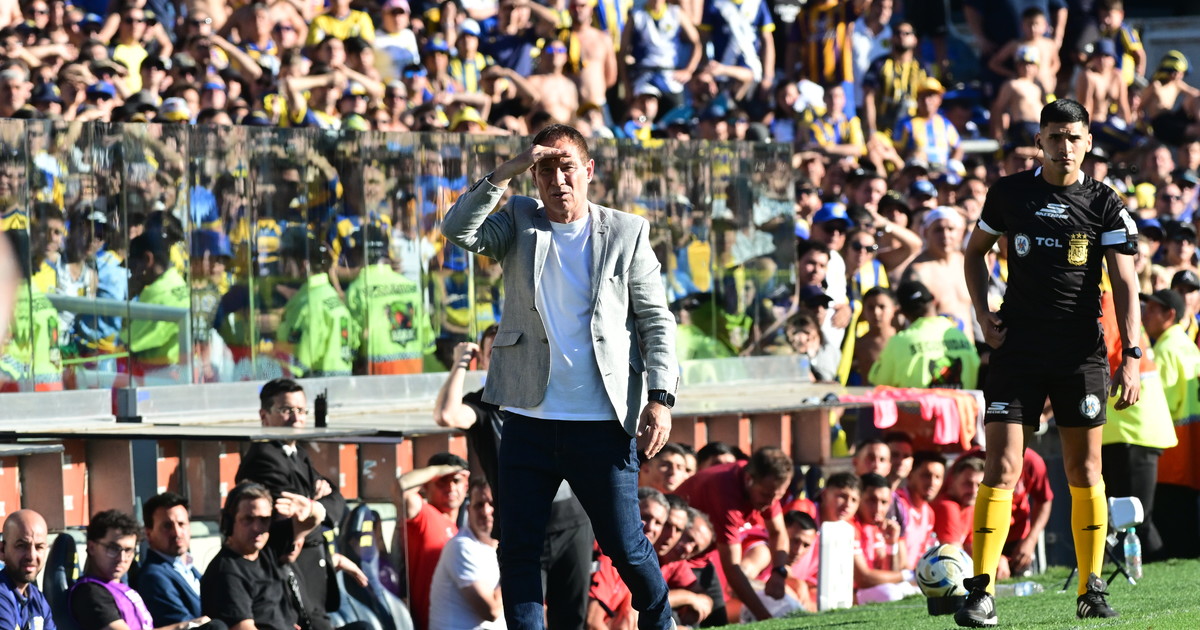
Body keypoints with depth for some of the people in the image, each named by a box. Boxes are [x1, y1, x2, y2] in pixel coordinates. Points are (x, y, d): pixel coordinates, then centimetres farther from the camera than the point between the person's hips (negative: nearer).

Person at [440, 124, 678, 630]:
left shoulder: (626, 233, 4)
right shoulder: (519, 223, 8)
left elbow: (656, 321, 3)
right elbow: (458, 231, -10)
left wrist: (661, 398, -7)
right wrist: (506, 172, -17)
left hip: (602, 423, -2)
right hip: (529, 419, 2)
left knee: (625, 546, 3)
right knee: (517, 550, 2)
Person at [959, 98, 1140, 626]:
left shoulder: (1105, 205, 0)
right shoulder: (1009, 194, 4)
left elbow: (1125, 283, -5)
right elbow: (975, 250, 19)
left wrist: (1131, 356, -15)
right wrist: (983, 315, 6)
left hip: (1081, 355, 0)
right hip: (1017, 352, 0)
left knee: (1085, 472, 6)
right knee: (1002, 469, -8)